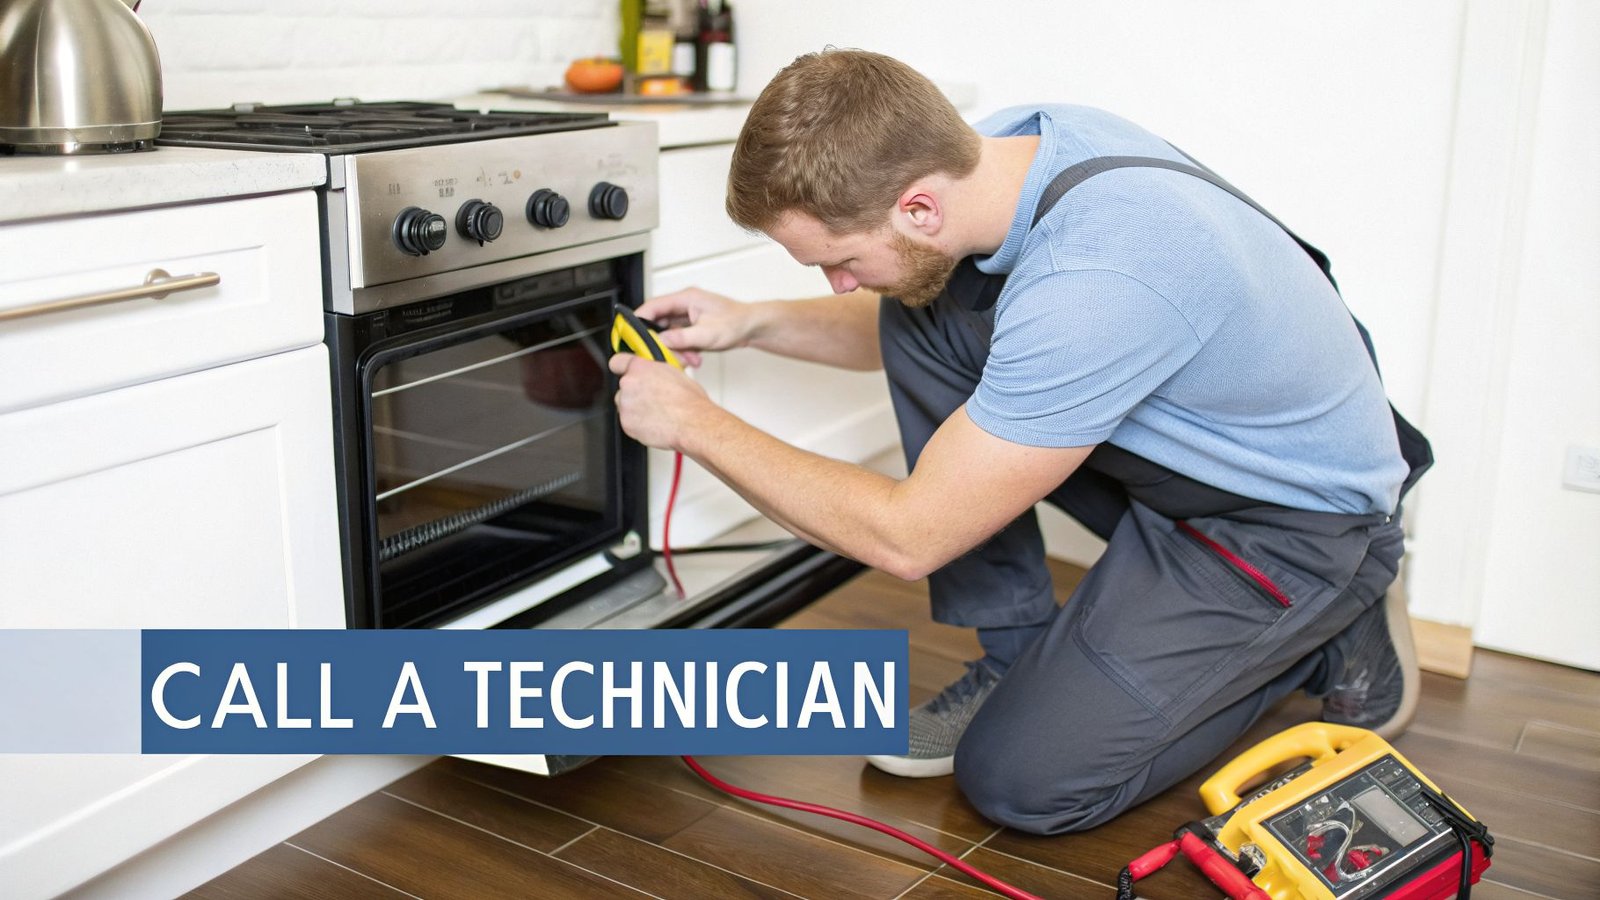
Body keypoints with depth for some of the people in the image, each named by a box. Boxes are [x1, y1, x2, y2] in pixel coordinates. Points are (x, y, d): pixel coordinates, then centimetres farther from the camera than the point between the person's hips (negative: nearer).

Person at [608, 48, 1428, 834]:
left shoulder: (1093, 285, -37)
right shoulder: (1007, 142, -11)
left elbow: (906, 538, -27)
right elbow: (906, 328, 13)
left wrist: (698, 426, -18)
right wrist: (753, 323, 2)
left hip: (1295, 527, -8)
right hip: (1176, 455, 8)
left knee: (1019, 776, -12)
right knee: (921, 321, -7)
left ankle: (1326, 639, 7)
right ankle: (1019, 659, 4)